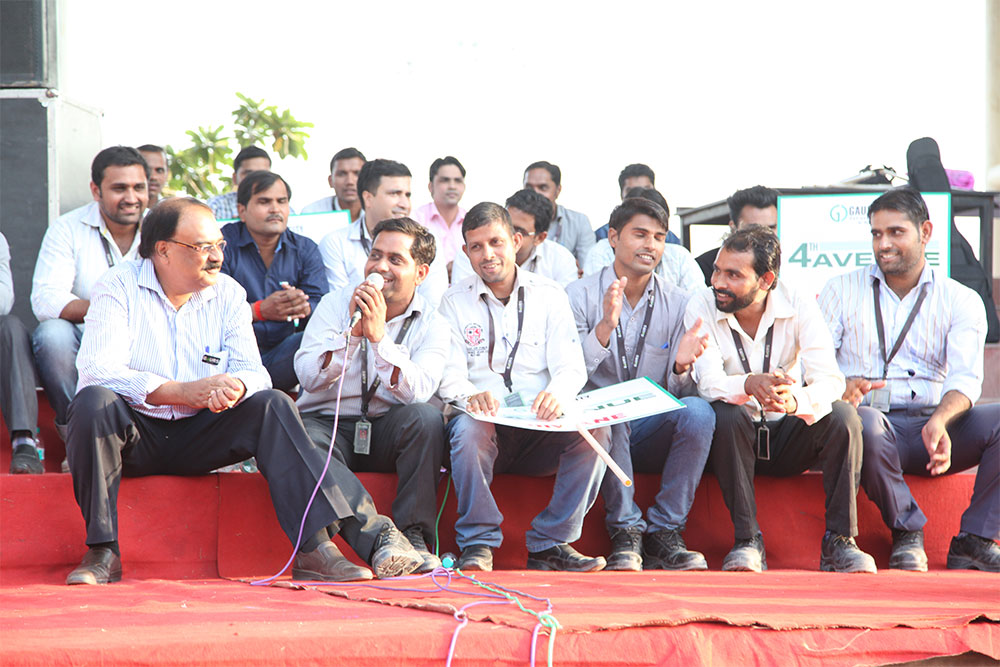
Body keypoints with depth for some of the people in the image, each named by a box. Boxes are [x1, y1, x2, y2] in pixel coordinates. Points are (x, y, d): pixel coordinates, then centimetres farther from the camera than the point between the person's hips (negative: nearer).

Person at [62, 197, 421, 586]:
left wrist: (234, 388, -30)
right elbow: (98, 370, -20)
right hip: (134, 432, -3)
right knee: (93, 401, -34)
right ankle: (102, 553, -30)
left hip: (197, 437, 4)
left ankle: (314, 549, -31)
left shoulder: (228, 294, 7)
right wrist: (185, 392, -28)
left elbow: (253, 372, -3)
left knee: (272, 405, -20)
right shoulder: (119, 286, -6)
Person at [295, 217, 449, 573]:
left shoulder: (431, 326, 2)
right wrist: (352, 332, -24)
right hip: (327, 422, -1)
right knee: (307, 442, -34)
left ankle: (413, 537, -26)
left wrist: (379, 336, -28)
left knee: (427, 416, -30)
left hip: (387, 431, 1)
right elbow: (309, 377, -12)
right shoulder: (336, 305, 3)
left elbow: (417, 392, -18)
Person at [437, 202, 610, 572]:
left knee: (595, 429, -28)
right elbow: (449, 375, -2)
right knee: (468, 426, -36)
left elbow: (571, 366, 0)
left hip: (541, 431, 1)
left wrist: (557, 393, -26)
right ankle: (478, 544, -26)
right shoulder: (454, 302, 8)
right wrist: (470, 396, -28)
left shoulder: (549, 296, 11)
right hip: (486, 429, -1)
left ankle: (550, 543, -21)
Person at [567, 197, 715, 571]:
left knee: (699, 411, -28)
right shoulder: (580, 296, 1)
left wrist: (681, 367, -19)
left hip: (652, 434, 2)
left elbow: (678, 396, 5)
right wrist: (605, 328, -26)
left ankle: (664, 532, -21)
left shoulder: (678, 305, 8)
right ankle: (625, 531, -26)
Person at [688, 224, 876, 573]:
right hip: (735, 439, -1)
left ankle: (839, 541, -20)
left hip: (788, 435, 1)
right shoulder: (702, 307, -13)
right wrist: (749, 385, -49)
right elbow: (708, 384, -26)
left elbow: (831, 381, -23)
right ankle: (747, 541, -26)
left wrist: (796, 400, -47)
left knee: (842, 416, -27)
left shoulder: (798, 306, -12)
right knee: (725, 415, -33)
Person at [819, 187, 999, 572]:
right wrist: (841, 389, -23)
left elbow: (965, 378, -4)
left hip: (935, 427, 2)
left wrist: (940, 421, -27)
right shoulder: (842, 291, 13)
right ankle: (906, 532, -17)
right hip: (876, 419, -2)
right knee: (864, 424, -38)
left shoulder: (961, 301, 12)